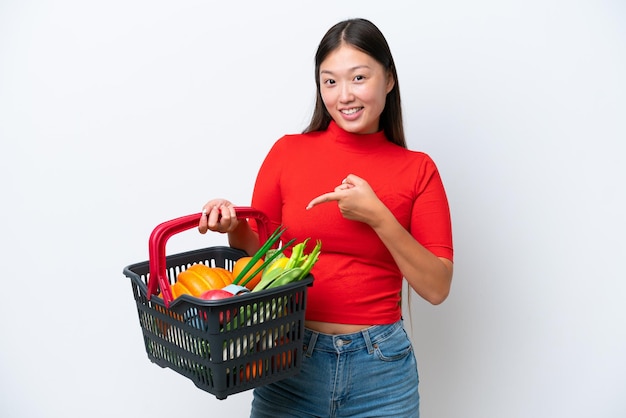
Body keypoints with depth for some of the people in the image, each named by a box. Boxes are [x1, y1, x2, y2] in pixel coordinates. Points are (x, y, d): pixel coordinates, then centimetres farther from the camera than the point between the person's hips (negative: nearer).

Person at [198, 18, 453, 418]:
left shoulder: (418, 170, -3)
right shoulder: (288, 152, -1)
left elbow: (437, 288, -6)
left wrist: (379, 218, -18)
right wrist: (234, 226, -15)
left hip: (380, 369, 0)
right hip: (290, 360, 1)